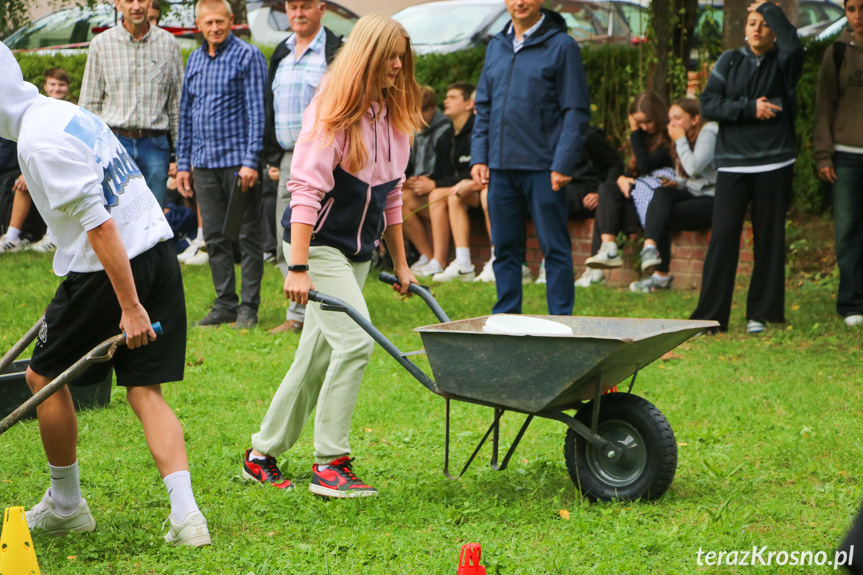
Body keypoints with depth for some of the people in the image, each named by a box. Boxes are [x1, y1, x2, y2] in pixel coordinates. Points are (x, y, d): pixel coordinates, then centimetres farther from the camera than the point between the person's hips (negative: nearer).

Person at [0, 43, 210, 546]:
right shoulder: (64, 112, 13)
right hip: (159, 251, 8)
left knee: (44, 376, 12)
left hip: (113, 269, -8)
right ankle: (186, 516, -6)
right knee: (145, 390, 6)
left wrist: (129, 307, -22)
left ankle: (66, 506, 25)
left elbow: (100, 226, -23)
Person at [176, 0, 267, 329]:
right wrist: (183, 163, 14)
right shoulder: (194, 60, 14)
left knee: (247, 235, -1)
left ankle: (248, 307, 4)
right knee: (214, 237, 8)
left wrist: (251, 160, -16)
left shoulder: (248, 56, -4)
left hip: (238, 160, -6)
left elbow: (257, 111, -9)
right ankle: (225, 304, 15)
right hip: (204, 163, 6)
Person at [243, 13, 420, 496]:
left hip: (358, 252, 8)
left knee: (318, 357, 9)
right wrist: (298, 267, -26)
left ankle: (263, 455, 21)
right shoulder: (333, 115, -15)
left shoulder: (393, 116, 10)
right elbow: (307, 190, -20)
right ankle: (329, 465, -14)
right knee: (355, 341, -19)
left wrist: (400, 262, 18)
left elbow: (391, 195, 17)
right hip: (320, 244, -8)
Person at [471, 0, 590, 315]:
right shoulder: (496, 47, 14)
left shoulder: (562, 46, -4)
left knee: (555, 248, 0)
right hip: (500, 167, 6)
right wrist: (479, 157, 7)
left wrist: (562, 164, -13)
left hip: (543, 168, -6)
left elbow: (576, 111, -7)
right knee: (505, 248, 10)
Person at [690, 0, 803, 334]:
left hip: (774, 164, -1)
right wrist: (749, 108, -12)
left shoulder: (782, 63, 3)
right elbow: (708, 103, 0)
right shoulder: (730, 61, 8)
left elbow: (793, 47, -21)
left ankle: (762, 313, 12)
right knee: (723, 235, -4)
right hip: (733, 164, 1)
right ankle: (710, 316, -1)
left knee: (769, 237, 3)